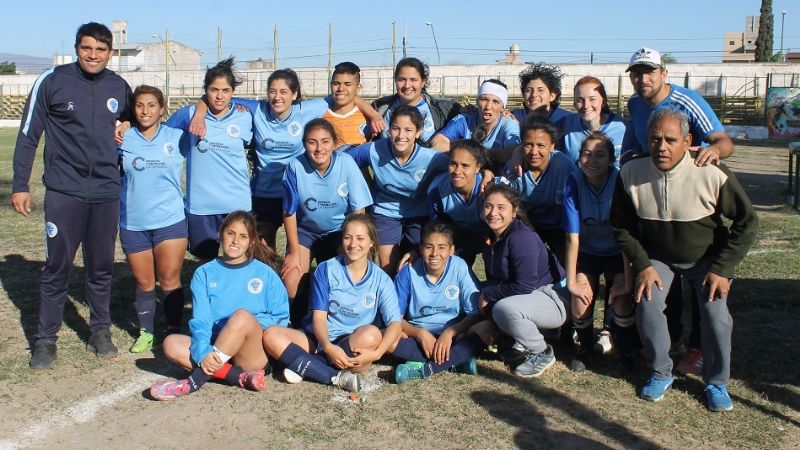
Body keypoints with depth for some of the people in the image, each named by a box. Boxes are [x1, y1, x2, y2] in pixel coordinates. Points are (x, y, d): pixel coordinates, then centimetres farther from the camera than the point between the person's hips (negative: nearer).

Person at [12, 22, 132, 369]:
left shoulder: (119, 87, 6)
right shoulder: (52, 81, -4)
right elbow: (28, 135, 0)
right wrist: (20, 185, -2)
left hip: (106, 192, 3)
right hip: (64, 192, -3)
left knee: (101, 266, 10)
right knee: (57, 266, 1)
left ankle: (100, 332, 24)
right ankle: (46, 339, 13)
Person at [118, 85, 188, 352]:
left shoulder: (176, 137, 1)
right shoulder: (123, 139, 1)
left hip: (170, 222, -1)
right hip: (133, 224, 1)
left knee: (170, 281, 2)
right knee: (143, 283, 11)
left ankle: (174, 332, 15)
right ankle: (146, 332, 26)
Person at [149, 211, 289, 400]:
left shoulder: (265, 273, 6)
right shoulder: (204, 273, 9)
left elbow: (281, 317, 2)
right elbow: (200, 320, -3)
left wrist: (249, 326, -14)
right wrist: (203, 353, -22)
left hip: (253, 354, -2)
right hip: (214, 350, 2)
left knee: (242, 315, -30)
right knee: (172, 344, -23)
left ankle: (196, 380, -26)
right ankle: (241, 377, -29)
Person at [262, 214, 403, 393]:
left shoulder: (381, 279, -1)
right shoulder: (326, 270, 0)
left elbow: (395, 322, -9)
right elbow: (319, 316, -7)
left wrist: (376, 353, -27)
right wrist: (328, 347, -26)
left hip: (353, 344, -1)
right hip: (320, 339, 1)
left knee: (372, 334, -35)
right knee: (271, 336, -24)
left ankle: (304, 366, -24)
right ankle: (337, 377, -31)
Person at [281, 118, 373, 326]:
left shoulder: (347, 164, -22)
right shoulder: (295, 166, -22)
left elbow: (358, 211, -14)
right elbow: (290, 212, -10)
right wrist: (294, 252, -8)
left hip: (339, 231, 0)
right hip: (306, 230, 0)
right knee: (291, 284, -16)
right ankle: (297, 327, 14)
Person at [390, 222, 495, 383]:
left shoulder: (460, 268, -9)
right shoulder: (409, 272, -8)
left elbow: (475, 313, -8)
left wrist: (450, 333, -22)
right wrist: (420, 334, -22)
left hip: (453, 335, 0)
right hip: (418, 335, 0)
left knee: (488, 329, -28)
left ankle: (424, 368, -28)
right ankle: (456, 361, -25)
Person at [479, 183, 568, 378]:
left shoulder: (522, 238, -24)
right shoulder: (491, 236, 3)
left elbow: (524, 287, -26)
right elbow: (494, 279, 10)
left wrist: (487, 293, -16)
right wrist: (483, 294, -11)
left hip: (554, 301, -9)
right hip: (527, 298, 9)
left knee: (504, 309, -32)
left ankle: (542, 354, -8)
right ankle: (523, 343, 15)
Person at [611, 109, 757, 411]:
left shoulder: (712, 174, -27)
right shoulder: (631, 174, -18)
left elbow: (747, 222, -13)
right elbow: (621, 225, -3)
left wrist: (721, 269, -16)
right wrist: (642, 265, -11)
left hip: (706, 258, -1)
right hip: (657, 256, 2)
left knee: (716, 313, -19)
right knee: (647, 306, -20)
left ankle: (716, 383, 5)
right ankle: (661, 374, 4)